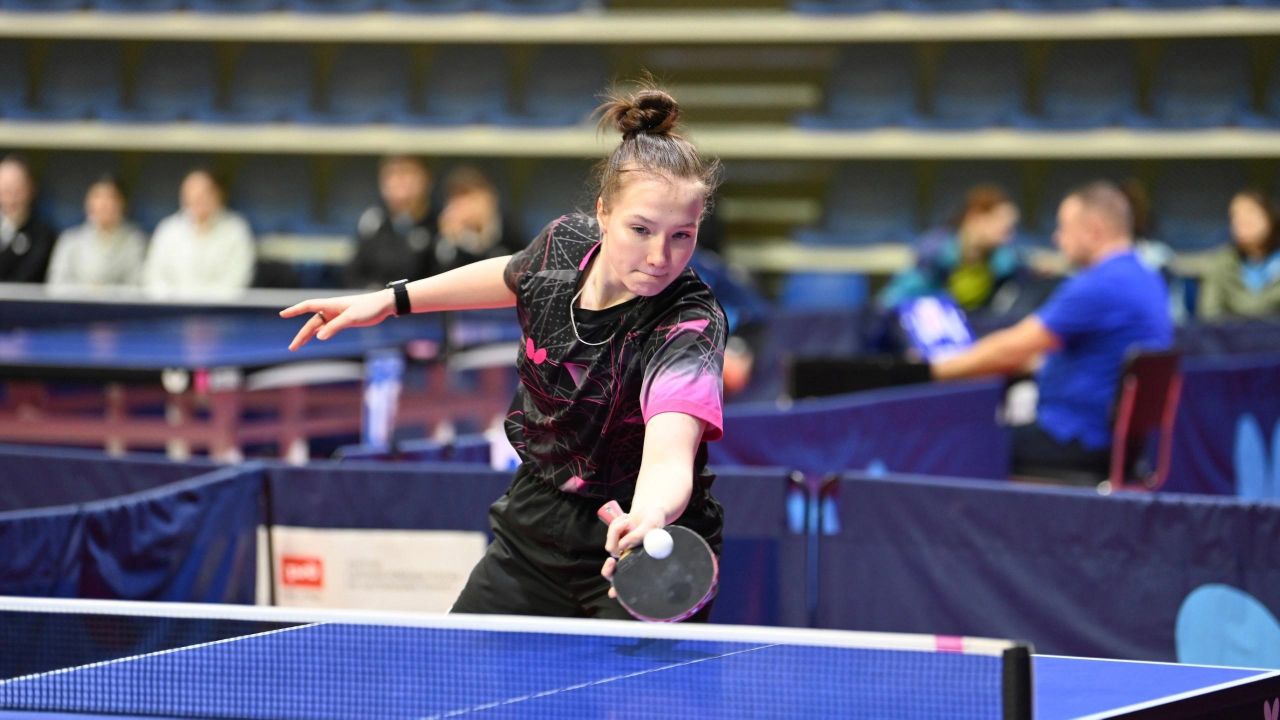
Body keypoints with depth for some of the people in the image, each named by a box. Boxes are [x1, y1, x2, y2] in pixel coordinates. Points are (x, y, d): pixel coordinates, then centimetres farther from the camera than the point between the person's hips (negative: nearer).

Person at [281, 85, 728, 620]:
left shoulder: (690, 329, -29)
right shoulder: (566, 242, -11)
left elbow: (668, 457, -48)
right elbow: (515, 276, 17)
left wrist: (648, 519, -69)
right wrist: (393, 299, 18)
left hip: (638, 564, -5)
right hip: (534, 527, 5)